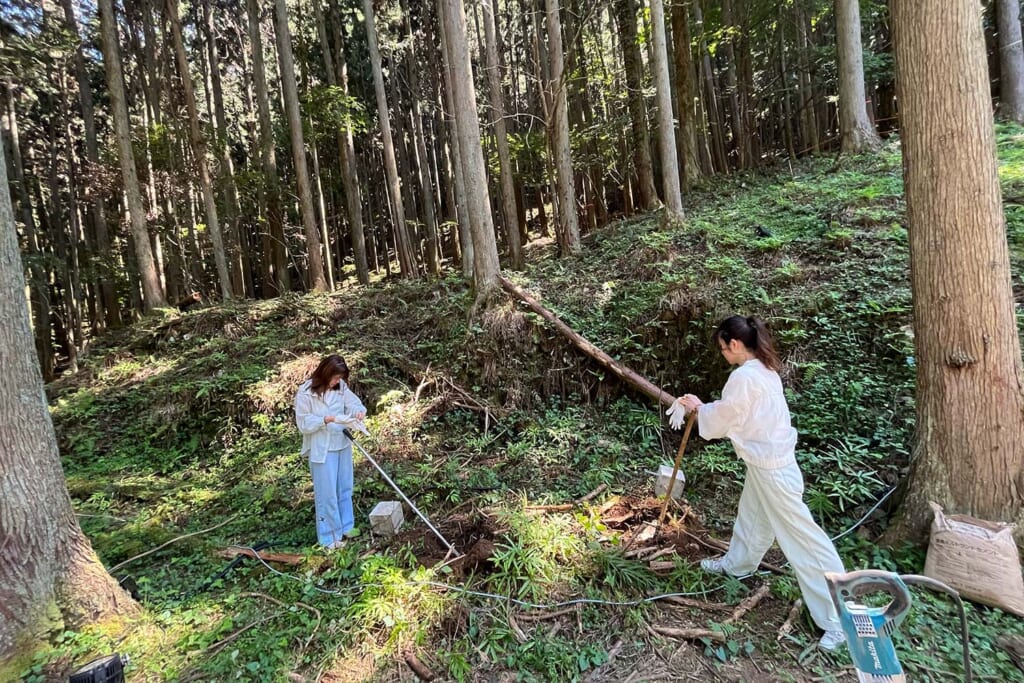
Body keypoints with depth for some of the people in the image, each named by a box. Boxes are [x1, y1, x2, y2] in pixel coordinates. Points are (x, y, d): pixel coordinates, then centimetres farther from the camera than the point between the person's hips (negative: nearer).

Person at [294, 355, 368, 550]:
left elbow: (355, 403, -1)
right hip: (322, 449, -6)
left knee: (345, 489, 18)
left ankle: (345, 527, 35)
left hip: (343, 445, 6)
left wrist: (359, 412, -24)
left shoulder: (341, 387, -1)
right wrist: (327, 419, -26)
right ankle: (330, 536, 19)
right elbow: (303, 423, -14)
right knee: (327, 493, 3)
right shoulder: (306, 392, -16)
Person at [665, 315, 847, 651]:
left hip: (771, 468, -10)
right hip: (767, 460, 10)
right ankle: (736, 564, 50)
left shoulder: (744, 376, -25)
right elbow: (734, 413, 13)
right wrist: (702, 406, 9)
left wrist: (699, 409, 3)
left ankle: (840, 617, 11)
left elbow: (721, 421, -14)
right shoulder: (763, 370, 5)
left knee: (800, 538, -1)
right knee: (752, 519, 28)